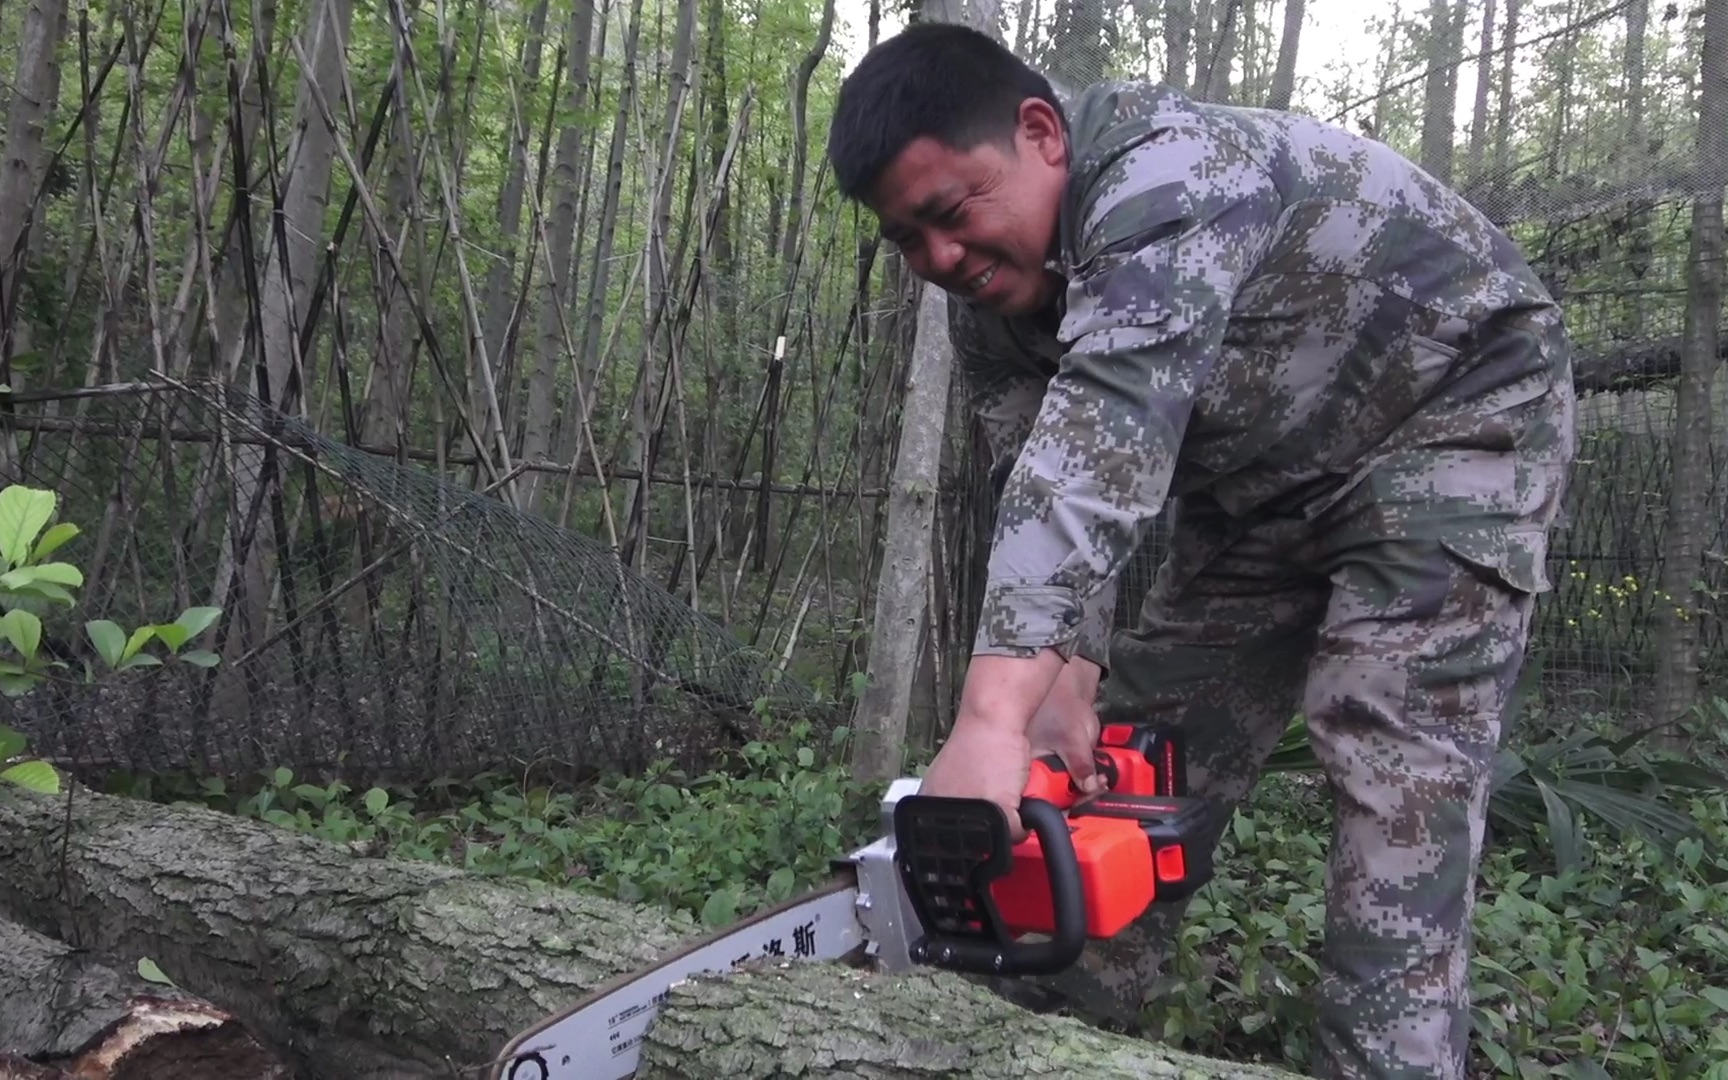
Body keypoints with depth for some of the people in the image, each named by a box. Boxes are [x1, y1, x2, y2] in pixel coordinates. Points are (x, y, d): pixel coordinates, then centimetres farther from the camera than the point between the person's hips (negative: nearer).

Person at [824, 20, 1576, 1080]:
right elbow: (1044, 494, -15)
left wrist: (995, 717, -57)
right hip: (1259, 483, 7)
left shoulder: (1169, 173, -35)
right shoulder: (989, 299, -9)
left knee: (1393, 753, -21)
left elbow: (1103, 431, -49)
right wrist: (1066, 685, -31)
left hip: (1455, 410, -7)